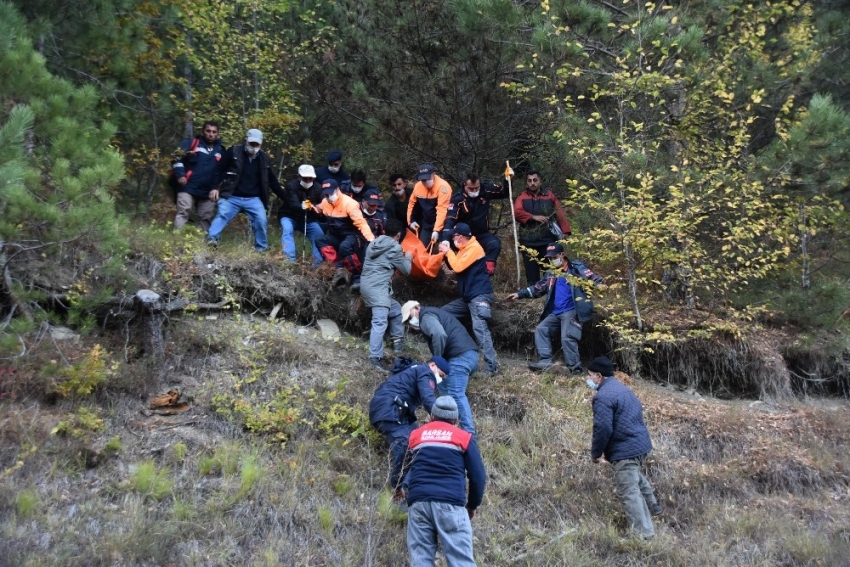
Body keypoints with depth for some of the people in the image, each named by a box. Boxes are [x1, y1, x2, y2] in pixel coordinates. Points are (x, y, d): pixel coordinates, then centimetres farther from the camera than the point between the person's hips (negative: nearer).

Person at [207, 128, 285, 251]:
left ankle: (262, 249, 5)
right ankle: (211, 240, -22)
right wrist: (215, 187, -11)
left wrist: (285, 197, 15)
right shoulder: (233, 152, -1)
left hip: (254, 199, 2)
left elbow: (272, 180, 17)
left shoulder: (264, 158, 9)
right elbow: (219, 169, 0)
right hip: (231, 196, -2)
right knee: (222, 215, -18)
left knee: (262, 221, -8)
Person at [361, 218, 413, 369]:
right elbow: (405, 270, 4)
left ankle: (397, 341, 32)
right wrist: (408, 257, 23)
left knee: (396, 310, 24)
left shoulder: (375, 243, 19)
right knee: (380, 322, -17)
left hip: (367, 283, 9)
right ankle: (375, 357, -25)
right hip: (378, 287, -9)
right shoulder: (394, 247, -3)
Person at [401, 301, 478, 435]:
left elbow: (440, 335, -22)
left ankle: (468, 433, -15)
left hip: (461, 356, -11)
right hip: (470, 354, 11)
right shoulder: (434, 313, 30)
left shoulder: (426, 316, -2)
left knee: (456, 394, -11)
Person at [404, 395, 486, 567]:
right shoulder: (464, 437, 13)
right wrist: (472, 505, 21)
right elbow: (478, 476, 9)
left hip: (417, 502, 3)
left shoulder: (415, 435, 22)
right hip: (450, 502, -2)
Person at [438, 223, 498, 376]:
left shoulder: (474, 248, -11)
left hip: (480, 296, -10)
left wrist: (448, 251, -5)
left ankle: (492, 367, -25)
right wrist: (447, 253, 8)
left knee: (480, 329, -20)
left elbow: (458, 267, -18)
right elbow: (455, 266, 21)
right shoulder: (465, 248, 19)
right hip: (468, 297, 11)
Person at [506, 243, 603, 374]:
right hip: (555, 313, 8)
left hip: (571, 311, -8)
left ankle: (575, 368, -10)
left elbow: (590, 276, -16)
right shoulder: (551, 274, 19)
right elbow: (537, 288, 26)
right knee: (541, 329, -3)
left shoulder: (576, 267, -1)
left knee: (567, 338, -18)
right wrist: (519, 294, 21)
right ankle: (545, 360, -6)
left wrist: (598, 283, -38)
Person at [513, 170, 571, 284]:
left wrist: (565, 231, -11)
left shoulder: (550, 196, 7)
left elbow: (560, 214, 2)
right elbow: (516, 212, -10)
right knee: (532, 274, 4)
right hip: (528, 243, 1)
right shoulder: (522, 197, 7)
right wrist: (534, 217, -21)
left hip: (548, 242, 0)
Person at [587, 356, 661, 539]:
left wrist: (595, 452, -8)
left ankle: (645, 534, 0)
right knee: (635, 476, 34)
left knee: (629, 492, -3)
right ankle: (652, 506, 50)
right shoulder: (621, 388, 14)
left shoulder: (603, 396, -18)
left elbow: (603, 428, -24)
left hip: (625, 451, -10)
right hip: (642, 443, 10)